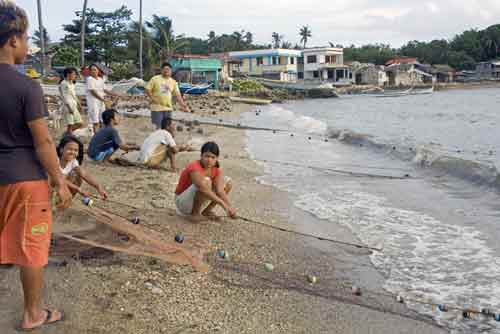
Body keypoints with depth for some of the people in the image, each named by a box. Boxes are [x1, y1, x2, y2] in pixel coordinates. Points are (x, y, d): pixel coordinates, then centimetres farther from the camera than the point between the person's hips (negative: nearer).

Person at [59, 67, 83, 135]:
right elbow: (64, 96, -15)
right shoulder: (64, 83, -10)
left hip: (74, 106, 9)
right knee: (70, 125, -7)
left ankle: (67, 133, 22)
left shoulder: (71, 84, 16)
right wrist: (69, 107, -21)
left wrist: (79, 104, 17)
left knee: (80, 123, 10)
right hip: (68, 106, -9)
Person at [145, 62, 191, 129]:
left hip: (168, 108, 4)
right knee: (158, 128, -4)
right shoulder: (155, 79, -3)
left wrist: (183, 106, -5)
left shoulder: (173, 82, 7)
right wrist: (153, 99, -14)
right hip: (157, 108, -4)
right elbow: (147, 90, -3)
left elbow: (178, 95, 3)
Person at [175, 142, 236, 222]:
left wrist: (229, 207, -32)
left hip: (197, 200, 7)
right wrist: (223, 204, -44)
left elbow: (220, 190, -17)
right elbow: (204, 189, -41)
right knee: (206, 181, -34)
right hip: (182, 202, -7)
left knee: (228, 182, 0)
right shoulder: (194, 168, -28)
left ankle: (207, 211, 4)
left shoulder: (217, 169, -6)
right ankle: (195, 214, -17)